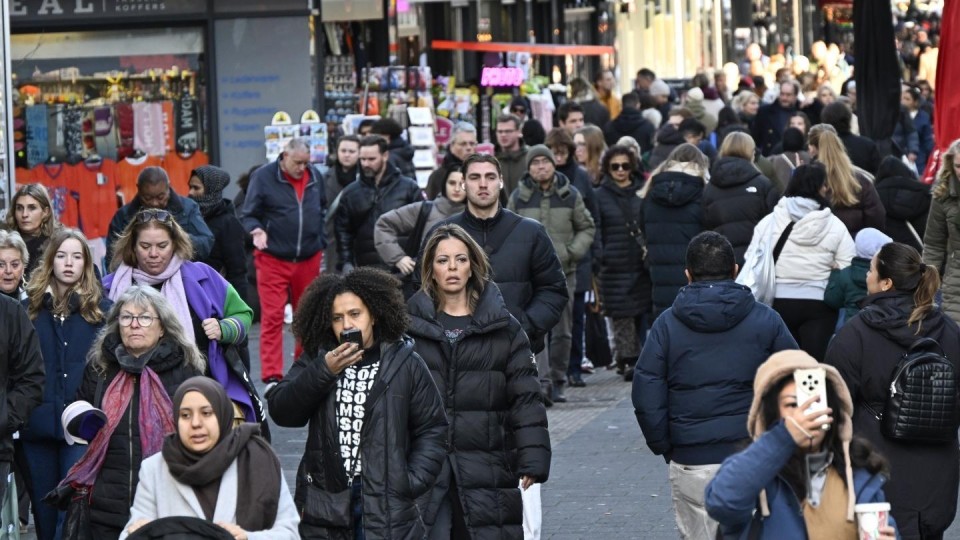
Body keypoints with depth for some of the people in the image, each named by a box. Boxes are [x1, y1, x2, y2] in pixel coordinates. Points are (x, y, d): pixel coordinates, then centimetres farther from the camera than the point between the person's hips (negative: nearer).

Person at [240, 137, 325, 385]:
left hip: (309, 259, 4)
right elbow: (248, 215, -3)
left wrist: (321, 241, 13)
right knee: (272, 317, -9)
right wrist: (256, 230, -24)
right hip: (273, 260, -4)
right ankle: (272, 375, -10)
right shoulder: (263, 177, -6)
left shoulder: (314, 176, 7)